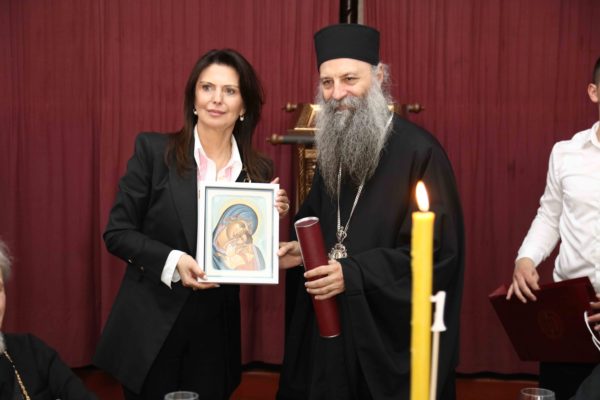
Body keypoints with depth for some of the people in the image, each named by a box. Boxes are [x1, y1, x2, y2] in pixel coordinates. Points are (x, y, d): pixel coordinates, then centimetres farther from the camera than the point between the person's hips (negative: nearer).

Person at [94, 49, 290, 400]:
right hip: (152, 328, -2)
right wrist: (171, 261, -20)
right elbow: (117, 232, -6)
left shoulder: (260, 171, 1)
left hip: (217, 333, 2)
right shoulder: (154, 150, -6)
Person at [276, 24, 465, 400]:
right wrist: (302, 249, -1)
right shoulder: (331, 147, 8)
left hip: (392, 332, -7)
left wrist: (353, 273, -25)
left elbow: (438, 250, -20)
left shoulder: (418, 151, -16)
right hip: (330, 323, 7)